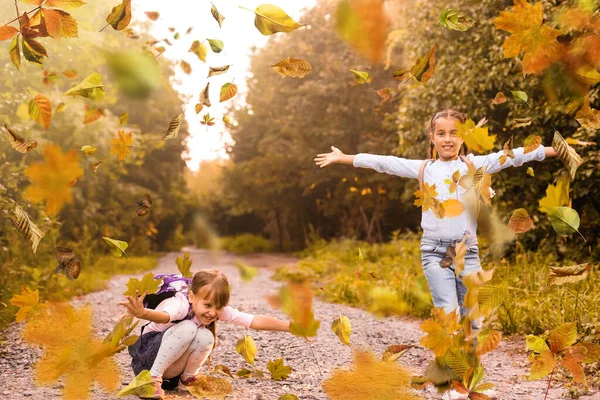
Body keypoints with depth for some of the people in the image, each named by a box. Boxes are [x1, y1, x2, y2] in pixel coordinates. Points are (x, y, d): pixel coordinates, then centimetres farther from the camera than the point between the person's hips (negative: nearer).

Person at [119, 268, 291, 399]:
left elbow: (255, 321, -16)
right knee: (187, 328, -32)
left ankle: (188, 378, 0)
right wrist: (143, 313, -75)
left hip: (171, 367, 6)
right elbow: (164, 316, -53)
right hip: (148, 353, -6)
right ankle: (153, 378, -22)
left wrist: (291, 326, -23)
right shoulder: (180, 304, -30)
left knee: (205, 337, -24)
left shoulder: (220, 310, -12)